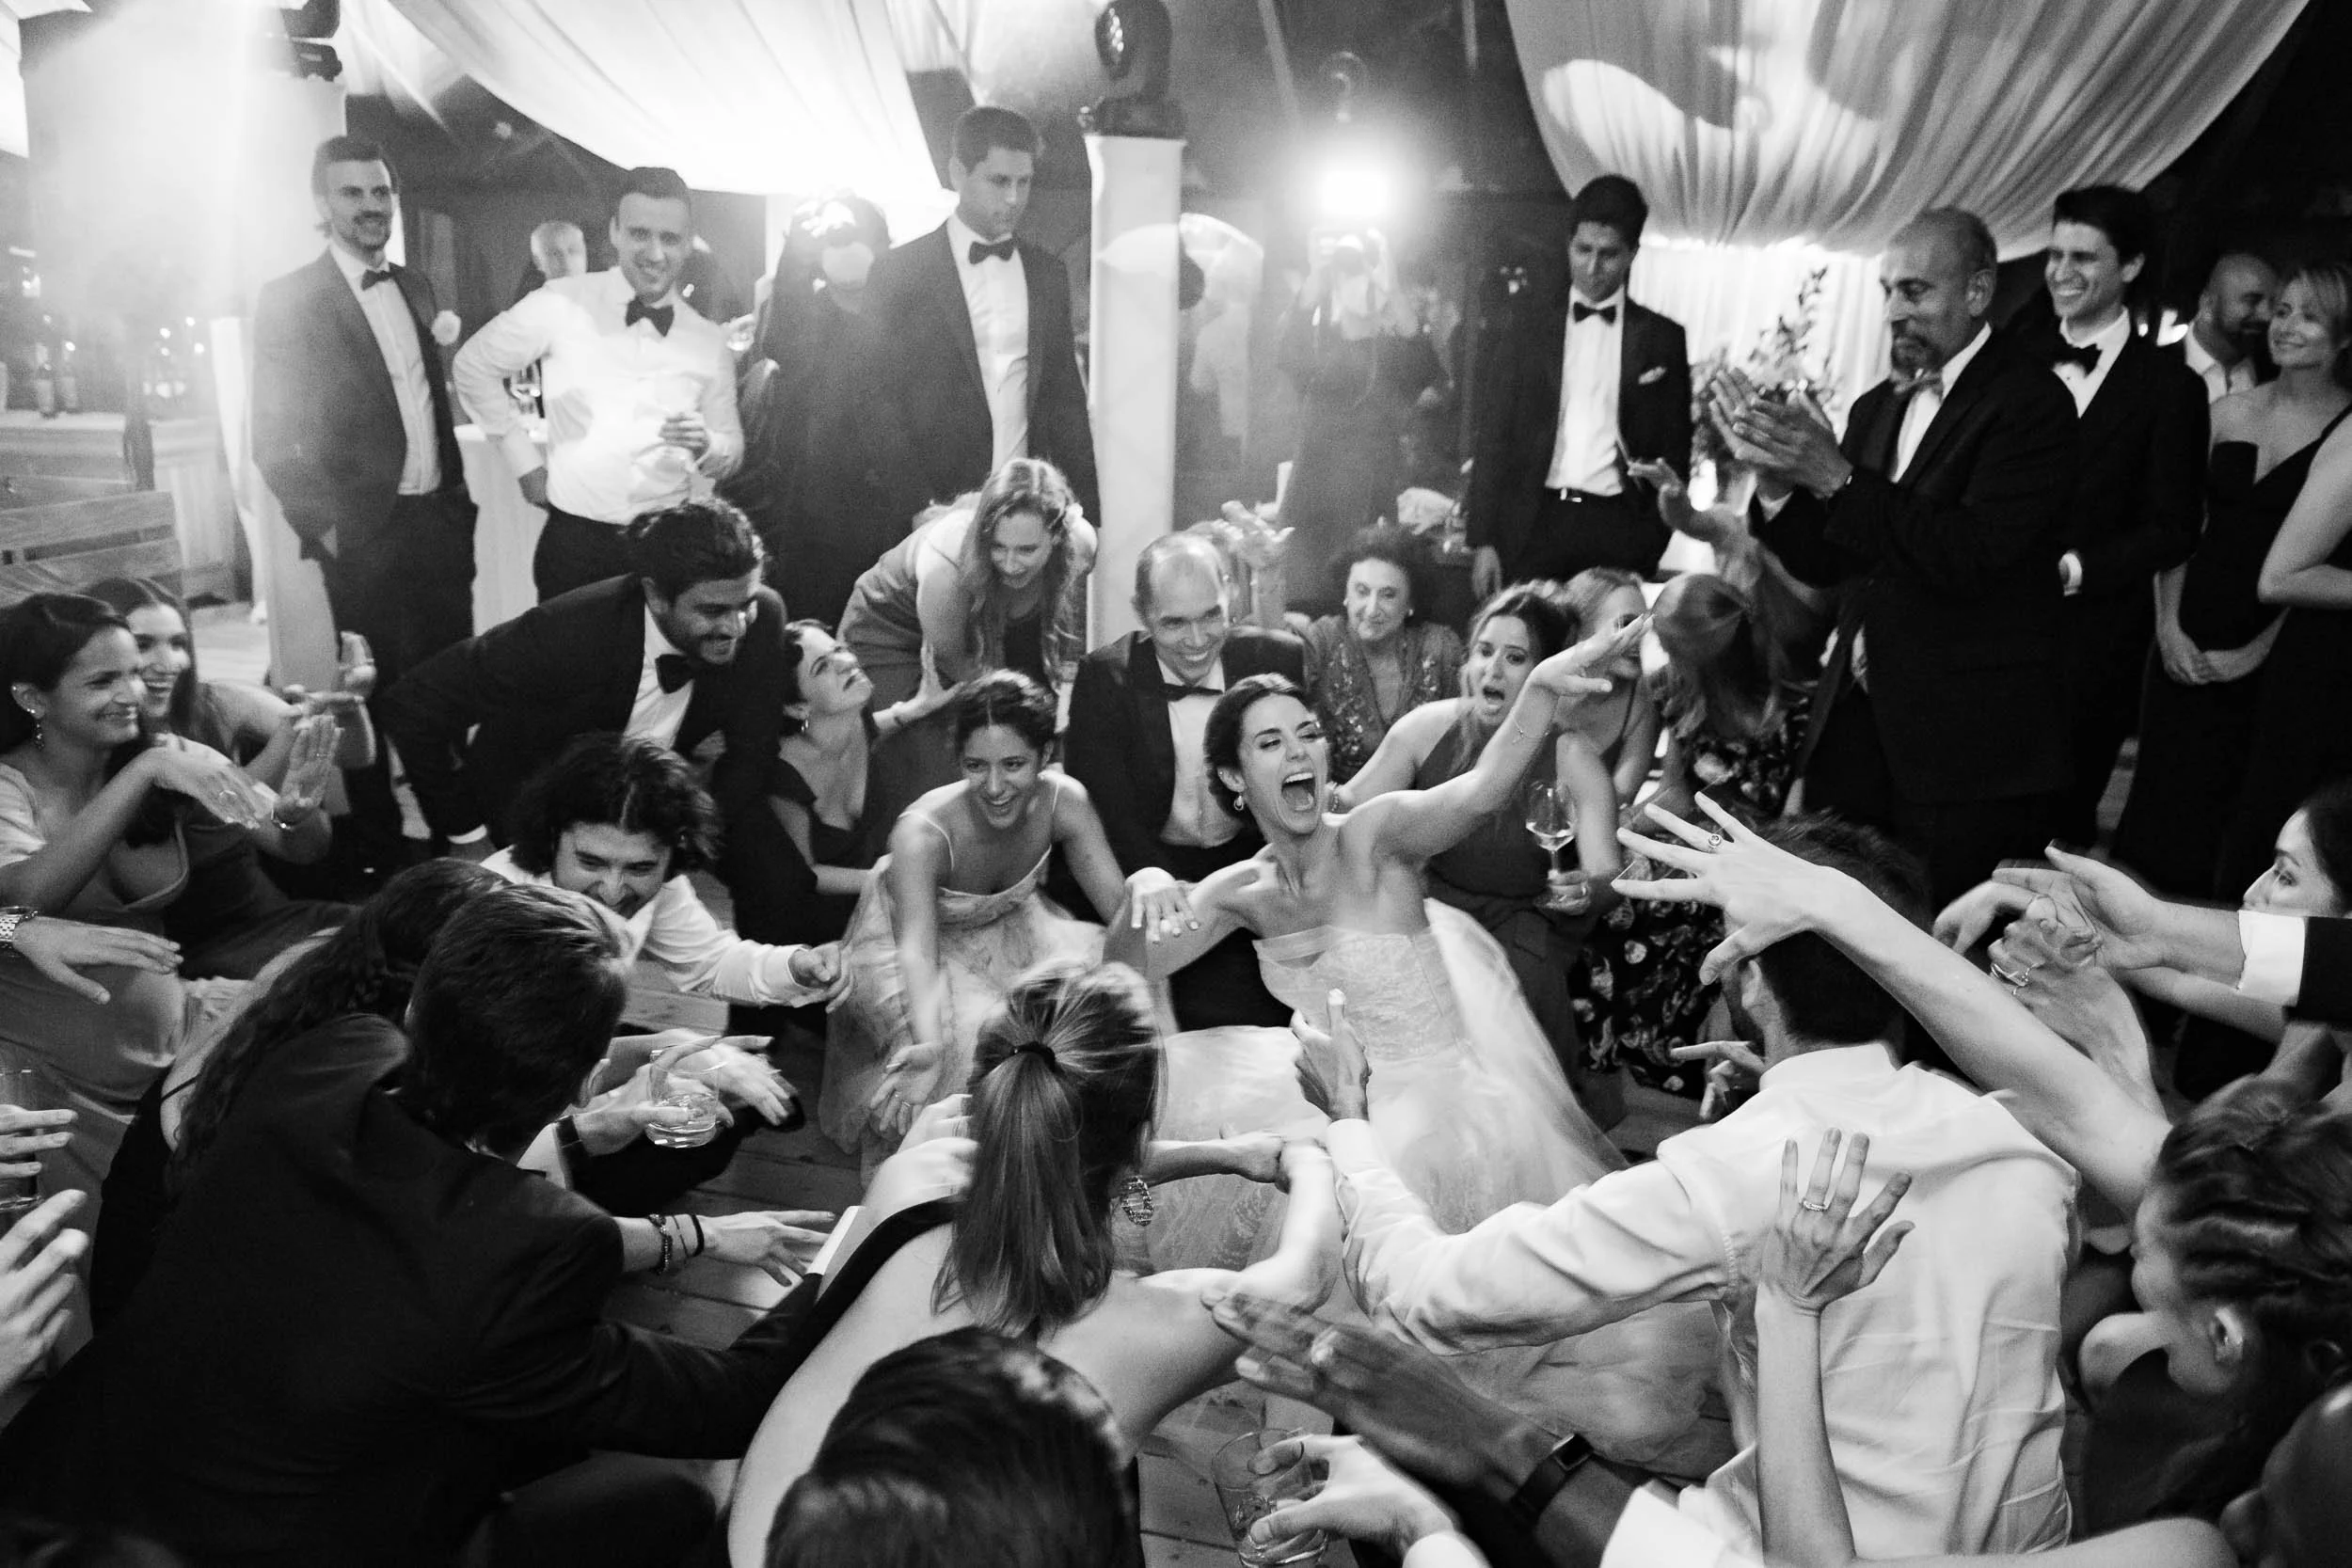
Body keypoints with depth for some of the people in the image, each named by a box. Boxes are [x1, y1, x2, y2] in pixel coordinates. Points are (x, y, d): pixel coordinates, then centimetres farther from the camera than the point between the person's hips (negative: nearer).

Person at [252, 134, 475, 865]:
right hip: (366, 531, -5)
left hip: (440, 517, 5)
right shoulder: (287, 299, -7)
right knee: (374, 693, 5)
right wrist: (325, 528, -14)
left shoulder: (415, 287, 11)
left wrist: (458, 494, 11)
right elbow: (275, 439, -9)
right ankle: (378, 849, 19)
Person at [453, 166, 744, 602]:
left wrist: (706, 446, -11)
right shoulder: (561, 305, -4)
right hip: (574, 543, -2)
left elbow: (732, 450, 11)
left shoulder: (709, 342, 4)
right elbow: (473, 366, 8)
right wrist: (524, 459, 5)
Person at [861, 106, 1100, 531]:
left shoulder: (1047, 272, 11)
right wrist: (921, 508, -12)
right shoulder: (898, 272, -2)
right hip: (937, 508, -3)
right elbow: (878, 403, -3)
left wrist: (1090, 507, 5)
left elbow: (1065, 396, 13)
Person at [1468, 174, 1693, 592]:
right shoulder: (1527, 323, 8)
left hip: (1620, 530, 0)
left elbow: (1675, 448, 11)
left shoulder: (1662, 337, 9)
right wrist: (1483, 539, -3)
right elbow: (1492, 434, 6)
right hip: (1533, 524, 0)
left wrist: (1655, 542, -1)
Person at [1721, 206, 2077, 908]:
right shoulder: (1876, 407, 13)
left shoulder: (2030, 401, -9)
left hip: (1969, 749, -6)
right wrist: (1777, 476, -6)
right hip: (1857, 726, 6)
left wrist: (1837, 478, -23)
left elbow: (1970, 555, -21)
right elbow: (1825, 562, 11)